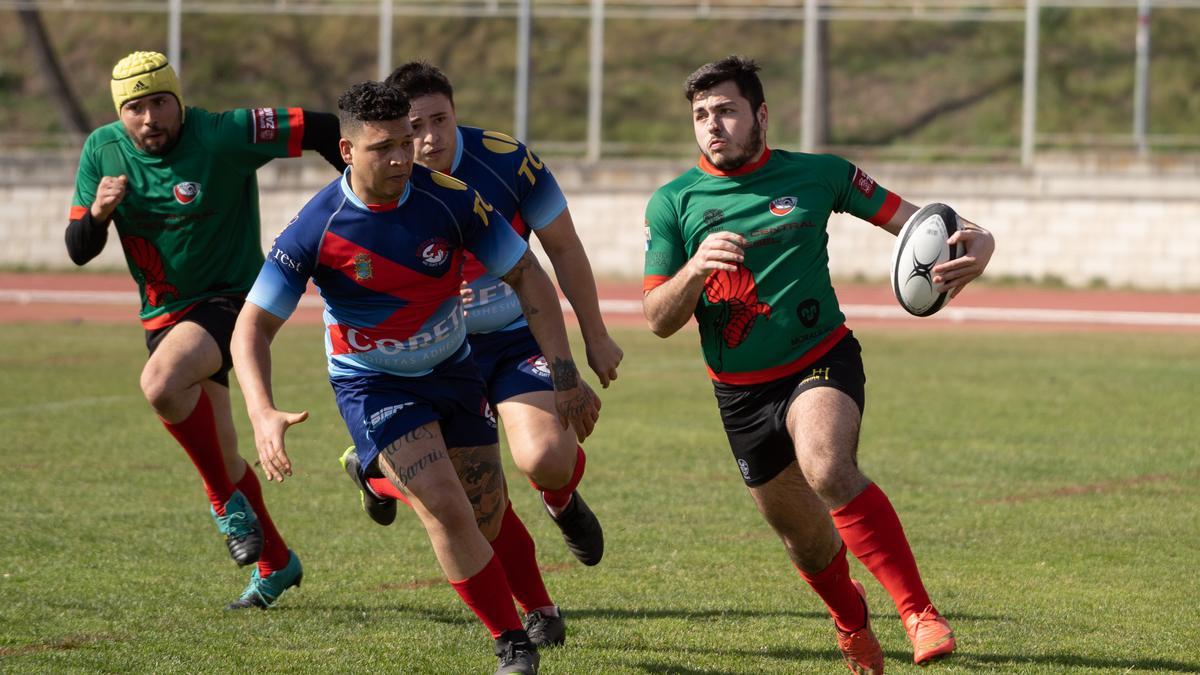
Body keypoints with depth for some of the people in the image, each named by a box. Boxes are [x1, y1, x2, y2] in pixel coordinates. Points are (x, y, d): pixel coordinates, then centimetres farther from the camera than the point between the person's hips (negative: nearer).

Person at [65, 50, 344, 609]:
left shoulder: (223, 137, -19)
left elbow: (320, 129, -16)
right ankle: (276, 564, 31)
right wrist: (97, 212, -22)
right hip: (163, 311, 6)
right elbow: (78, 250, -1)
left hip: (229, 296, -6)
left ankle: (227, 500, -14)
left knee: (161, 383, -34)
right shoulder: (102, 152, -4)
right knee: (219, 457, 12)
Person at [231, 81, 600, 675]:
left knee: (490, 518, 8)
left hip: (453, 370, 3)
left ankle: (539, 611, 37)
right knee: (445, 509, -19)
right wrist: (262, 414, -32)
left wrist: (566, 377, -9)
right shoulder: (316, 230, -22)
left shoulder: (450, 200, -17)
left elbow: (526, 276, -6)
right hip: (373, 386, -3)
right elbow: (253, 325, -16)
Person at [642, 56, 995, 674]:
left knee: (827, 469, -35)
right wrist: (695, 268, -26)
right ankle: (850, 618, 47)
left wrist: (974, 241, -20)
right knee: (803, 539, 13)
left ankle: (920, 614, -32)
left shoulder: (817, 175, -3)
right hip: (741, 391, 3)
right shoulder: (673, 204, -1)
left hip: (822, 361, -3)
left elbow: (907, 217, 1)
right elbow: (659, 319, -4)